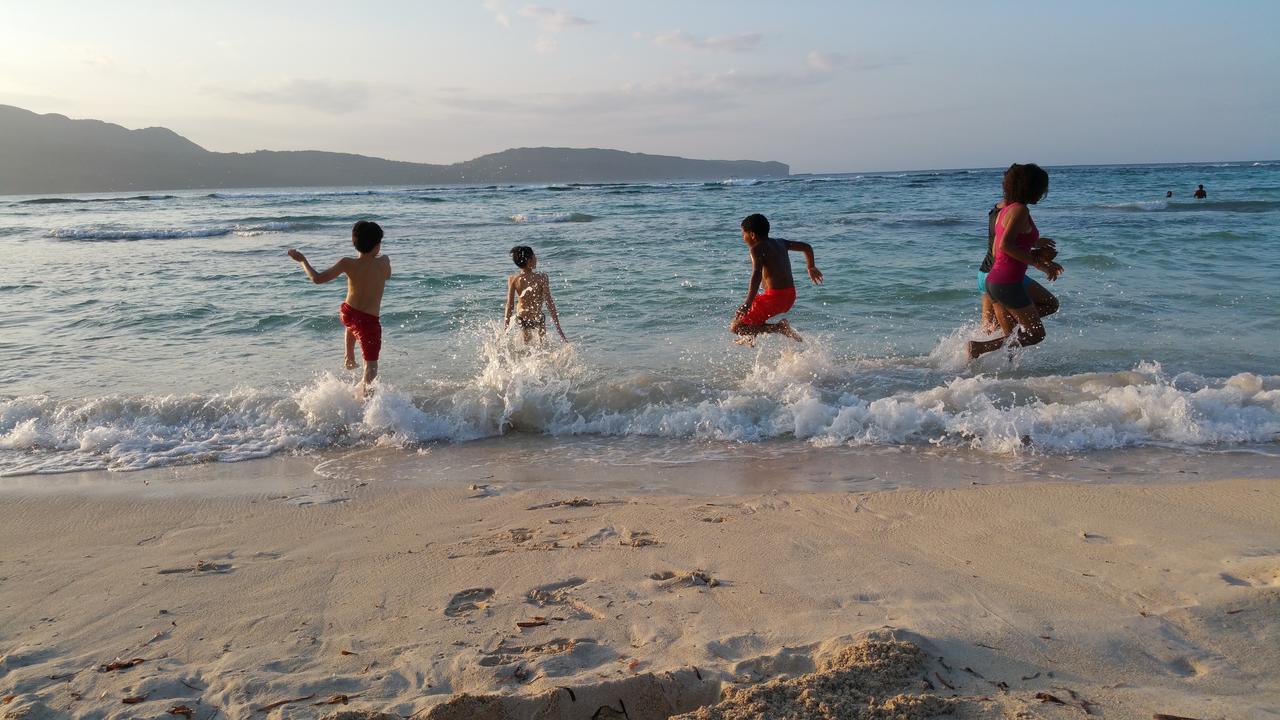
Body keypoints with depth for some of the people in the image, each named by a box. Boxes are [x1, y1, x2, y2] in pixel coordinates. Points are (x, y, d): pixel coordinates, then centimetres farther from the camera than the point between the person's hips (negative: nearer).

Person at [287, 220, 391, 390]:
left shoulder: (347, 263, -10)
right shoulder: (383, 262, -11)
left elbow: (317, 278, -8)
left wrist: (302, 260, 7)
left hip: (347, 314, 4)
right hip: (369, 321, -4)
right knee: (371, 365, 0)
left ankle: (350, 357, 41)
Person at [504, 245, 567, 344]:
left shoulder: (513, 280, -13)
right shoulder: (542, 278, -19)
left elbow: (510, 305, -11)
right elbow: (549, 303, -17)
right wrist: (558, 328, -12)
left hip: (521, 320, 1)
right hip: (538, 320, -1)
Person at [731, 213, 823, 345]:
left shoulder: (757, 248, -9)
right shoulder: (779, 242, 14)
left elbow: (757, 276, -25)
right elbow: (807, 247, 24)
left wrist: (747, 304, -34)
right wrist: (811, 267, 42)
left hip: (775, 297, -9)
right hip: (790, 296, 9)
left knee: (735, 327, -7)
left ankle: (779, 327, -17)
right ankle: (750, 337, 37)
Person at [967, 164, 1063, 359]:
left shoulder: (1004, 210, 15)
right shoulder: (1020, 210, -12)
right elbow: (1005, 246, -24)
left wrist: (1033, 243, 26)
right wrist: (1038, 262, -18)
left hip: (993, 280, 9)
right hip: (1008, 284, -9)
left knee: (1012, 339, 16)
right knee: (1036, 333, 1)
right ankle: (979, 347, -9)